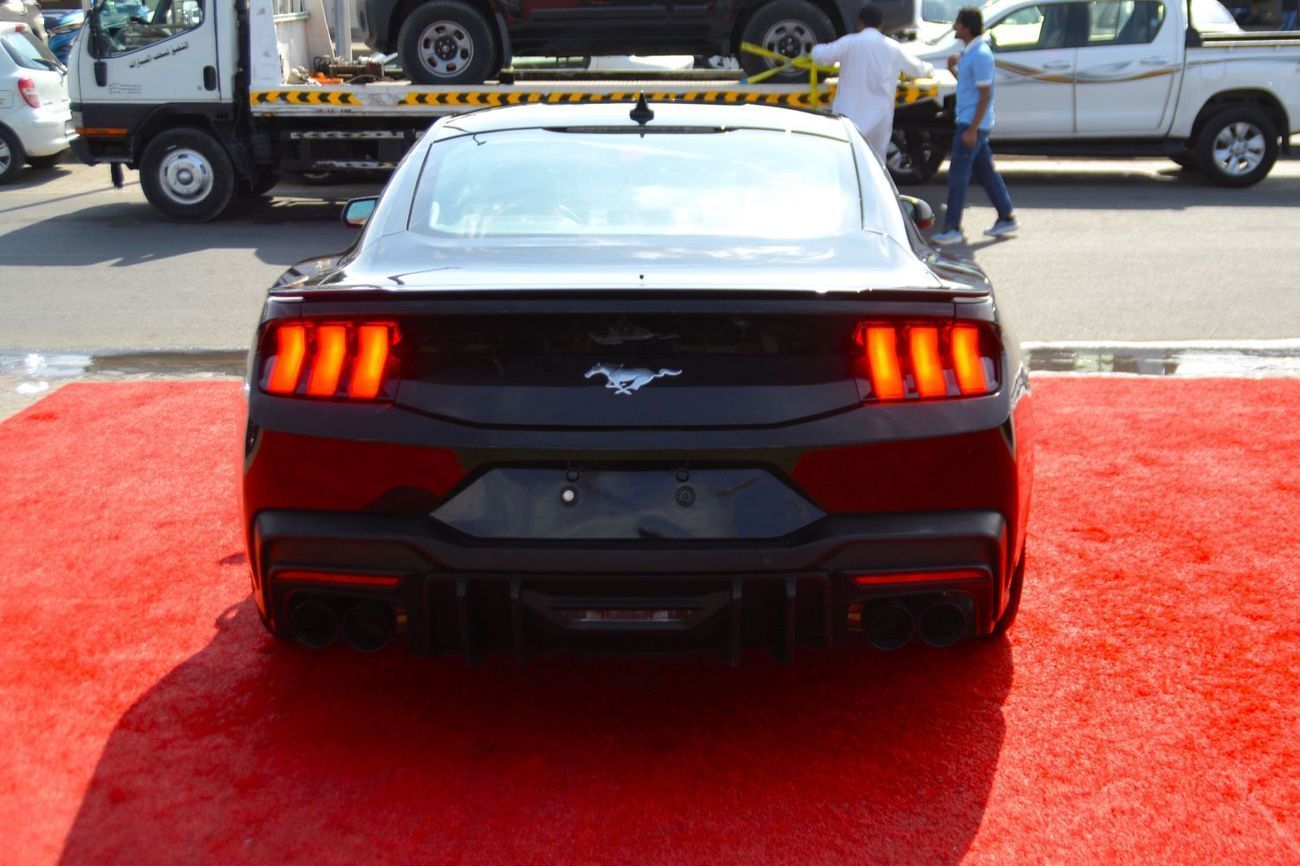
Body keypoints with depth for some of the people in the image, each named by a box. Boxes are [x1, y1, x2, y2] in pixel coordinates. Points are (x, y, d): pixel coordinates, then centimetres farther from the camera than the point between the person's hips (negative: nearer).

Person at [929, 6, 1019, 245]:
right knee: (986, 171, 14)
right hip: (969, 121, 10)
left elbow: (985, 94, -19)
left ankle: (952, 229, -5)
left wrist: (972, 129, -22)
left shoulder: (980, 55, -18)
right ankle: (1007, 218, 21)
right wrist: (953, 68, 5)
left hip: (972, 123, -10)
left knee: (958, 174, -7)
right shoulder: (969, 52, 12)